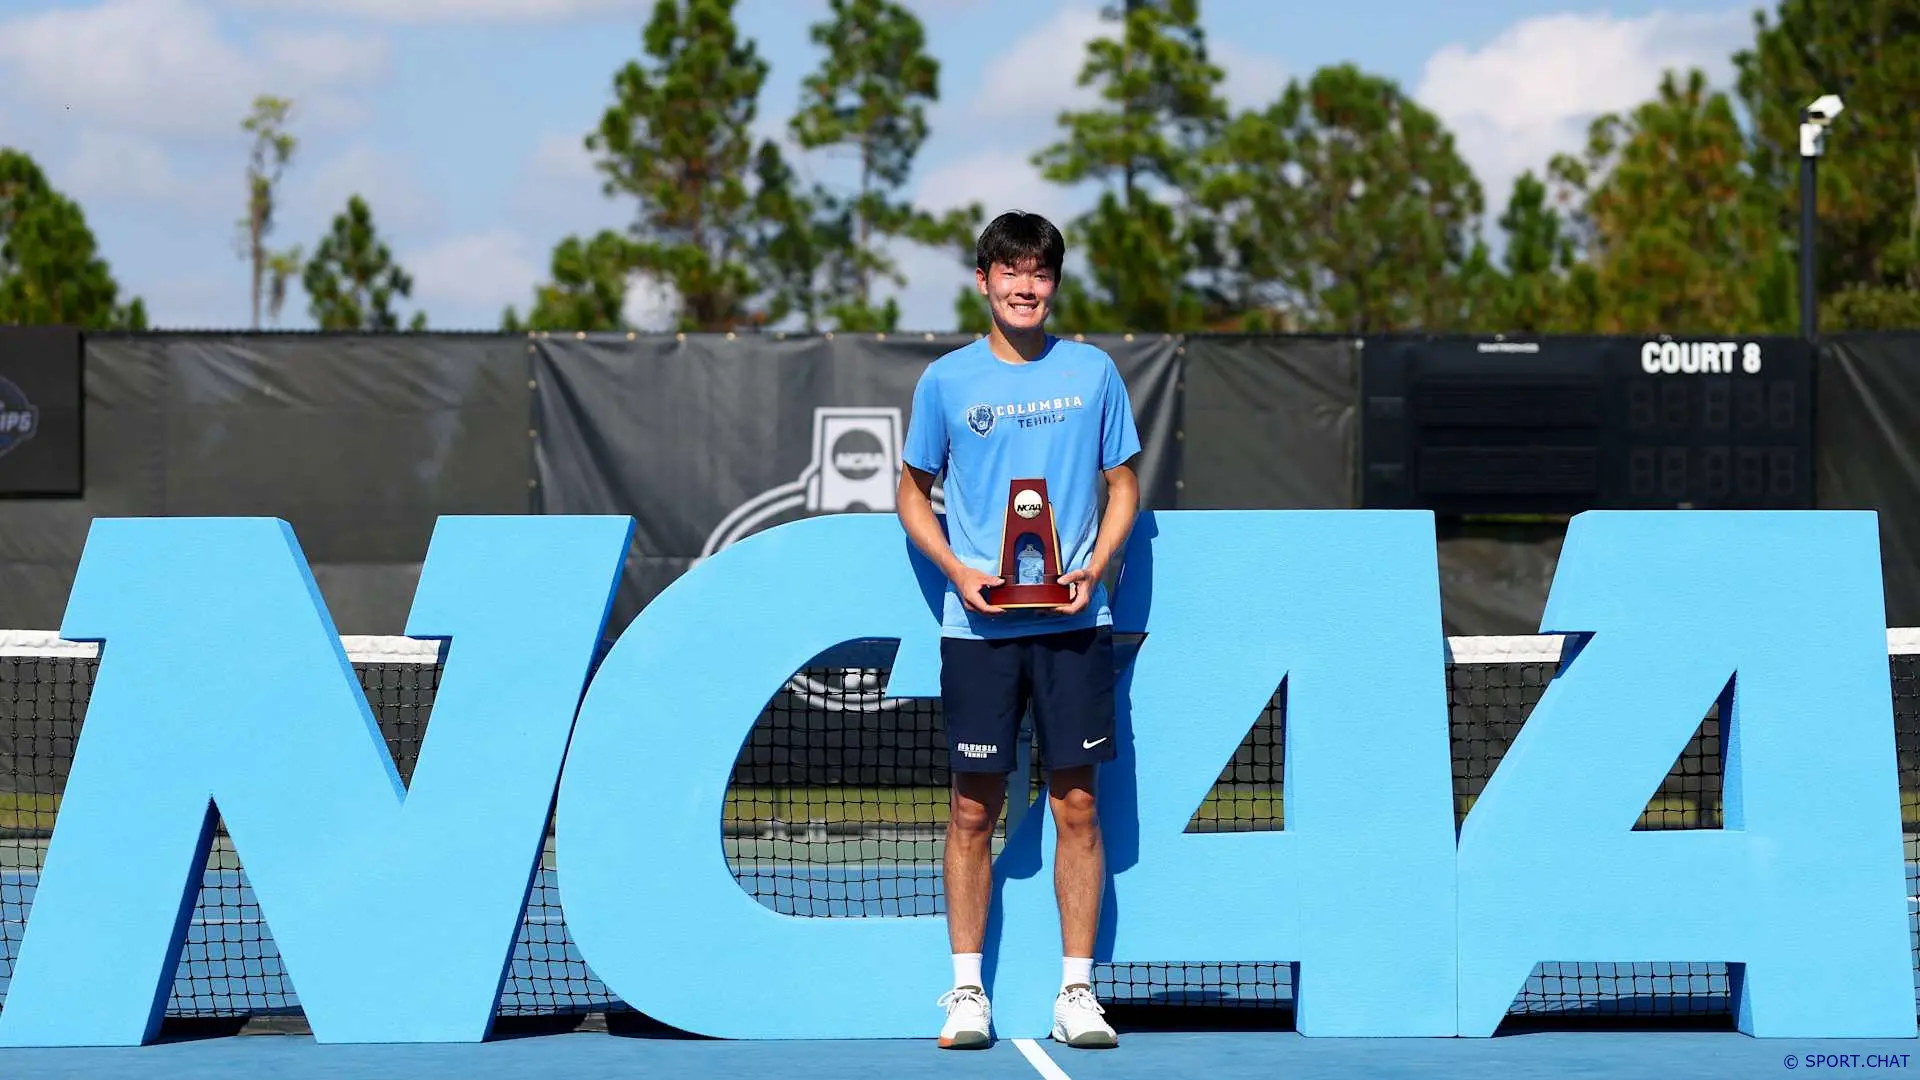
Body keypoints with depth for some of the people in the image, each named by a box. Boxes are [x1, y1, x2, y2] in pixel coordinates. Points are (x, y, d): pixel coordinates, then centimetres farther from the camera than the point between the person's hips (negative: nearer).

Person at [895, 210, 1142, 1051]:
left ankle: (1077, 991, 4)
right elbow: (913, 494, 12)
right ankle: (967, 992, 7)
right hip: (977, 624, 0)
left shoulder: (1093, 373, 5)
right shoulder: (946, 380, 4)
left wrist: (1094, 566, -6)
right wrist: (958, 572, -5)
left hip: (1072, 621, 0)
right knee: (974, 807, 1)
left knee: (1076, 804, 0)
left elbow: (1123, 484, 11)